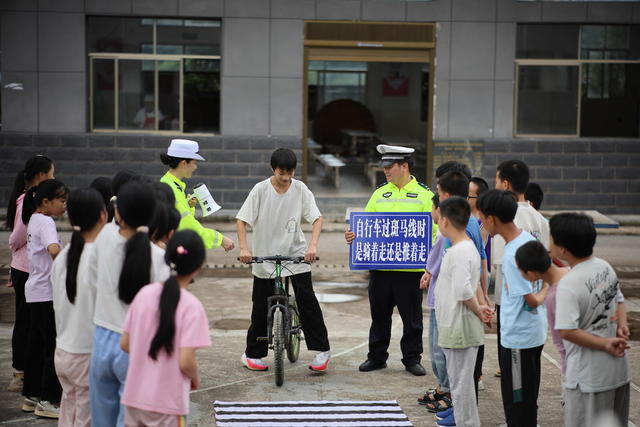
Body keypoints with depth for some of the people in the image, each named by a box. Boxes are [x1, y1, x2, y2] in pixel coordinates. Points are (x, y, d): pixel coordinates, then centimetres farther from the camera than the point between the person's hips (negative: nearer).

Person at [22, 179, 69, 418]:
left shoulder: (34, 220, 14)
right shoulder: (46, 222, -16)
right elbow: (54, 249, -33)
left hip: (35, 291, 10)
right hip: (47, 293, -10)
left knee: (36, 344, 15)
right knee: (54, 346, -3)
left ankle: (31, 395, 23)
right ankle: (48, 401, 2)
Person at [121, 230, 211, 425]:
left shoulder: (144, 293, -1)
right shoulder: (191, 306, -16)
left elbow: (125, 344, 5)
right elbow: (186, 362, -19)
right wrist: (196, 379, 2)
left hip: (133, 397, 5)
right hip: (167, 405, -5)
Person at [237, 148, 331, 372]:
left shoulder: (300, 189, -5)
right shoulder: (260, 190, -8)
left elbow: (317, 218, -8)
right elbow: (242, 220, -8)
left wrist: (313, 245, -24)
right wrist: (244, 248, -21)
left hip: (296, 253, 0)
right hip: (265, 255, 0)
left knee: (307, 299, -8)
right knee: (261, 306, 5)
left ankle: (321, 349, 0)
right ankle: (252, 354, 19)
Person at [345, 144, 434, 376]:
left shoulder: (424, 195, 0)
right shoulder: (379, 193, 11)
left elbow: (434, 230, -2)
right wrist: (353, 235, -7)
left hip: (410, 268, -3)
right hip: (380, 266, 3)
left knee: (412, 317, 5)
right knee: (379, 315, 11)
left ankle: (412, 359, 17)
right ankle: (376, 357, 23)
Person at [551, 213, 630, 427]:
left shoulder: (568, 285, -22)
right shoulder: (605, 266, 3)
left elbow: (567, 331, -27)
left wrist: (606, 344, -17)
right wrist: (622, 326, 0)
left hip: (589, 378, -8)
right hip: (619, 369, 8)